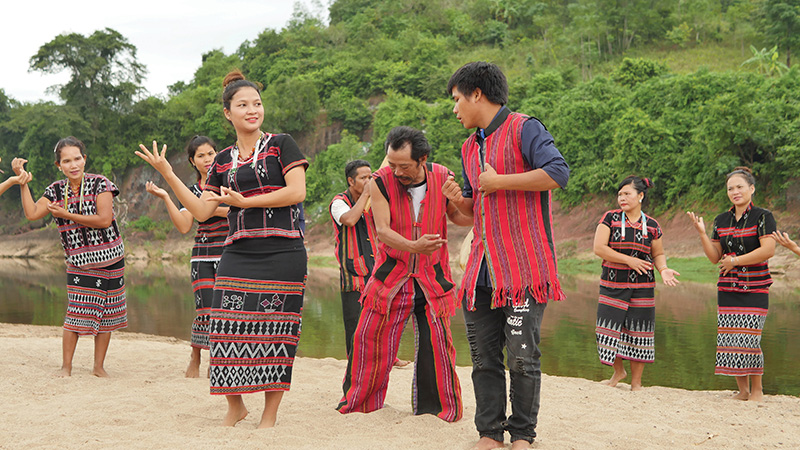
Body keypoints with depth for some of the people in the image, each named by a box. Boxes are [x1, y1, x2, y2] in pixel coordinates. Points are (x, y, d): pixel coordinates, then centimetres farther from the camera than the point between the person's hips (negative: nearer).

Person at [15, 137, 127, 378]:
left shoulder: (99, 184, -8)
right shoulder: (56, 190, 4)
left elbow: (104, 220, -17)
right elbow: (32, 213, -4)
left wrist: (67, 215, -15)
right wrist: (22, 180, -6)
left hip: (110, 259, -1)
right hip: (78, 262, 1)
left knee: (105, 313, 5)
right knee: (76, 312, -10)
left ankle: (99, 366, 17)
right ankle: (66, 366, 4)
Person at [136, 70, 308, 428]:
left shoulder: (281, 144, 4)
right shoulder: (223, 161, 15)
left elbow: (297, 192, -8)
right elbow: (201, 211, 12)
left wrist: (244, 201, -8)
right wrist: (167, 174, 6)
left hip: (282, 253, -3)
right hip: (238, 255, 3)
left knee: (274, 330, -1)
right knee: (230, 329, -2)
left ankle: (270, 415, 11)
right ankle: (235, 407, 18)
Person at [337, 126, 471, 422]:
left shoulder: (443, 178, -6)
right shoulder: (381, 182, -10)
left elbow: (458, 216, 9)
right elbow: (382, 231, -17)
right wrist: (413, 246, -36)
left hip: (432, 278, 1)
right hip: (391, 277, 0)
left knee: (436, 344, -1)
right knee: (370, 338, 0)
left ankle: (436, 410, 15)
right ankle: (358, 404, 19)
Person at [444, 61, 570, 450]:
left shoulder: (523, 129, -4)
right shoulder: (469, 148, 21)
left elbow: (558, 173, -19)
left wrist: (499, 182, -14)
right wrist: (460, 201, 6)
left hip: (523, 267, -7)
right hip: (482, 269, 7)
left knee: (522, 357, -5)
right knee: (484, 357, 6)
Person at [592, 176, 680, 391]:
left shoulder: (652, 226, 6)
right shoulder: (610, 218, 0)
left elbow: (658, 254, 15)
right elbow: (599, 248, -8)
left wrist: (663, 269, -7)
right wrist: (629, 260, -13)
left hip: (642, 287, 1)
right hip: (612, 285, -1)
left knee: (638, 333, 1)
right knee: (608, 329, -4)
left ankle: (636, 382, 13)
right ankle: (618, 371, 22)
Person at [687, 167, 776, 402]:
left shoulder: (763, 217, -5)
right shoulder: (721, 221, 11)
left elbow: (768, 250, -16)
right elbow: (715, 257, 10)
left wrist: (734, 261, -13)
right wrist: (702, 233, -2)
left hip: (754, 288, -5)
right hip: (727, 289, 5)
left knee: (749, 339, -9)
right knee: (729, 340, 3)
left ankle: (757, 389, 8)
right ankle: (742, 390, 16)